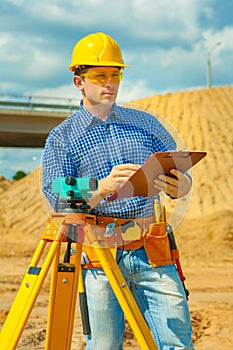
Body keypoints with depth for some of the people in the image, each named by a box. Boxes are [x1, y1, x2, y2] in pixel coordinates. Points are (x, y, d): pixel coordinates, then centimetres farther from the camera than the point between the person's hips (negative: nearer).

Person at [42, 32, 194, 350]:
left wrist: (180, 186, -11)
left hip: (153, 251, 2)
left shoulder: (146, 123, 15)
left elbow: (182, 175, 14)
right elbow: (58, 198, -5)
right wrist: (104, 187, -23)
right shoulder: (62, 138, 7)